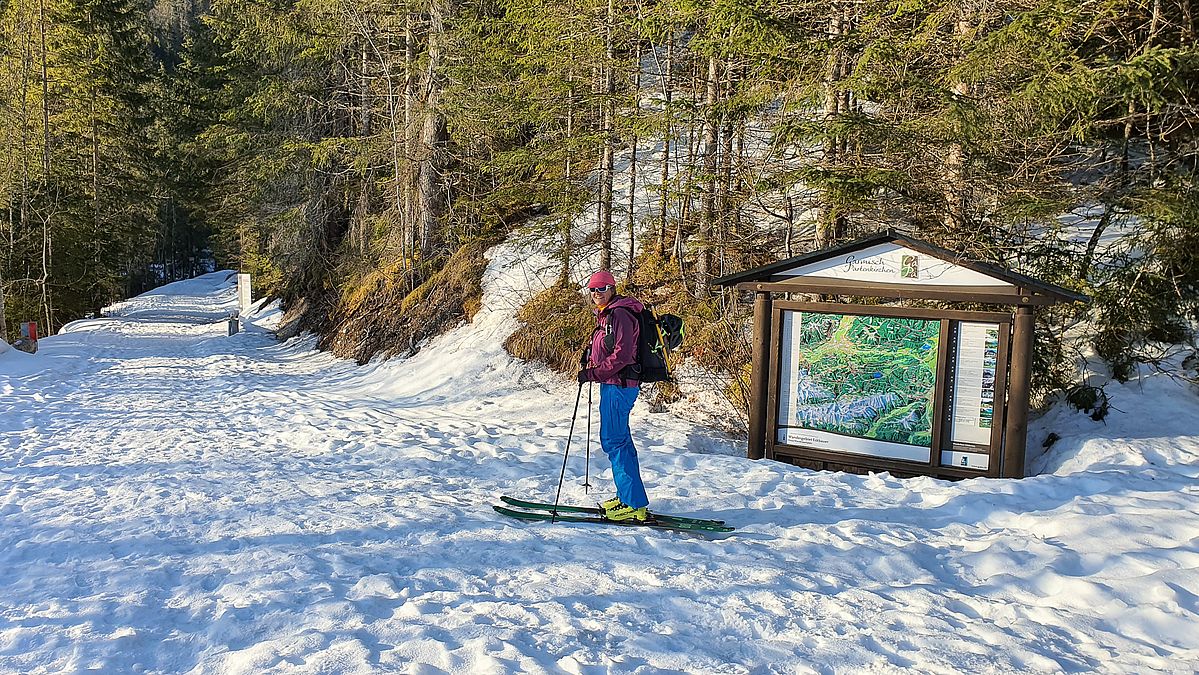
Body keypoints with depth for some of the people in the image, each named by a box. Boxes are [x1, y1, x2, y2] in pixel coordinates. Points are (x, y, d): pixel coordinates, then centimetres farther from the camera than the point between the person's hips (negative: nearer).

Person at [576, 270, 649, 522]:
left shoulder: (620, 315, -15)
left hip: (618, 385, -11)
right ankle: (628, 496, 23)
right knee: (620, 440, 14)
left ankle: (634, 504, -7)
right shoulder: (606, 316, 17)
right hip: (614, 385, 11)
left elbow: (621, 356, -21)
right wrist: (590, 354, 8)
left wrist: (593, 373, -18)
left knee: (613, 441, -9)